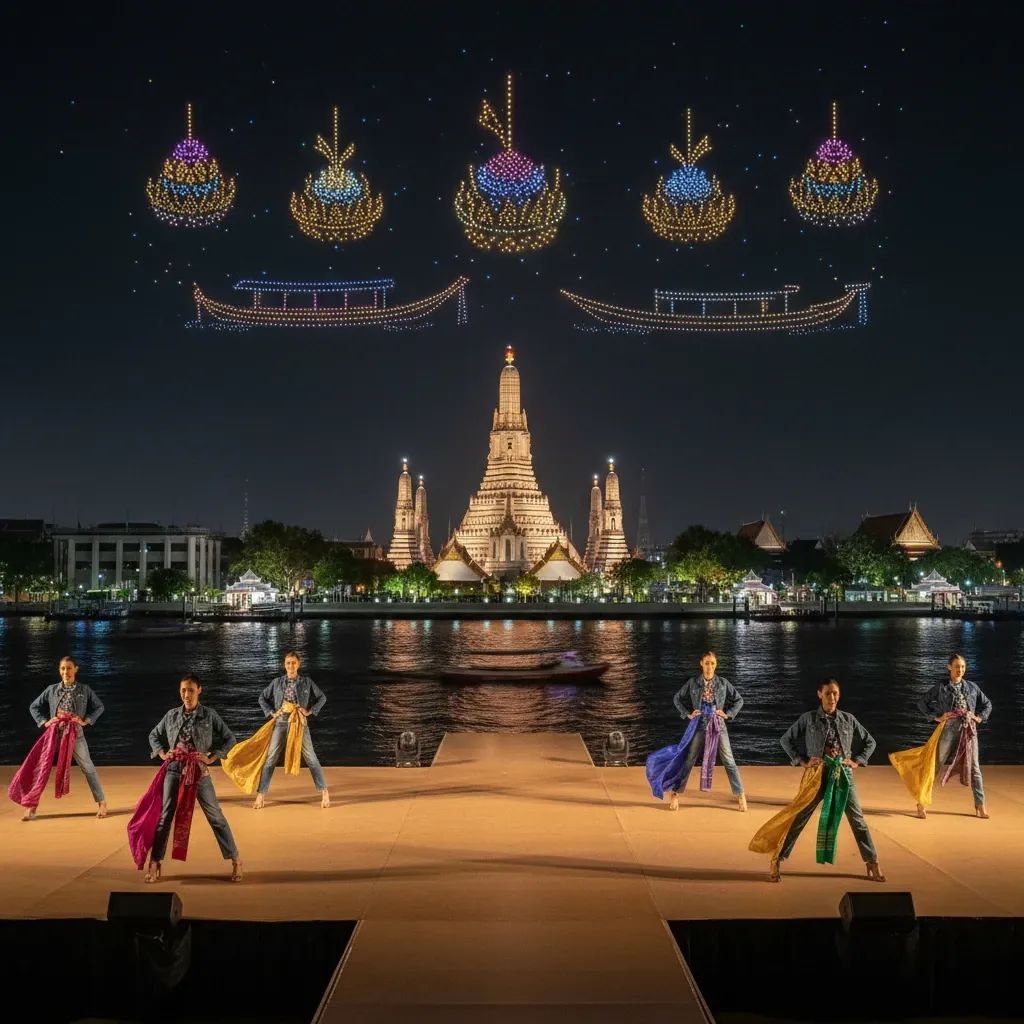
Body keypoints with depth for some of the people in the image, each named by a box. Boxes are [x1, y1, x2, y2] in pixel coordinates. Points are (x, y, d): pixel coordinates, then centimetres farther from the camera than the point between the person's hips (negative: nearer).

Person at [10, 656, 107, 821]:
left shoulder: (85, 690, 0)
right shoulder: (52, 690, 3)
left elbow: (99, 707, 8)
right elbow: (34, 707, 13)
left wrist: (86, 721, -4)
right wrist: (44, 722, 0)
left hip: (75, 734, -2)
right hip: (54, 733, 2)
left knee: (88, 767, 0)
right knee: (41, 767, -1)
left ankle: (101, 802, 7)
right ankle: (31, 806, 8)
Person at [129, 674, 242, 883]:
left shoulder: (209, 714, -3)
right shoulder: (172, 715, 4)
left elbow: (229, 739, 2)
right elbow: (154, 736, 18)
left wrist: (211, 758, -6)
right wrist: (163, 754, 3)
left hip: (199, 771, -2)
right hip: (173, 769, 2)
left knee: (215, 815, 0)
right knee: (164, 815, 4)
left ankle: (235, 860, 6)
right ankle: (155, 863, 12)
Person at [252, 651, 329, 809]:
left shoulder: (306, 682, 0)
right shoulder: (277, 682, 3)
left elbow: (322, 698, 7)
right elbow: (262, 698, 13)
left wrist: (310, 711, -3)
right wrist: (271, 713, 2)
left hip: (300, 724, -1)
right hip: (281, 723, 1)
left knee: (310, 758, 0)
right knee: (270, 759, 1)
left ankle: (324, 793, 7)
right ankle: (261, 794, 8)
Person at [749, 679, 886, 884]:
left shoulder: (848, 720, 5)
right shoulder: (808, 719, -2)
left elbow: (869, 742, 15)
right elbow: (786, 740, 4)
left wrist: (857, 762, 3)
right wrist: (802, 762, -4)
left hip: (843, 776, 2)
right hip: (817, 776, -2)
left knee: (858, 820, 5)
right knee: (798, 819, -1)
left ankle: (873, 864, 17)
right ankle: (776, 861, 6)